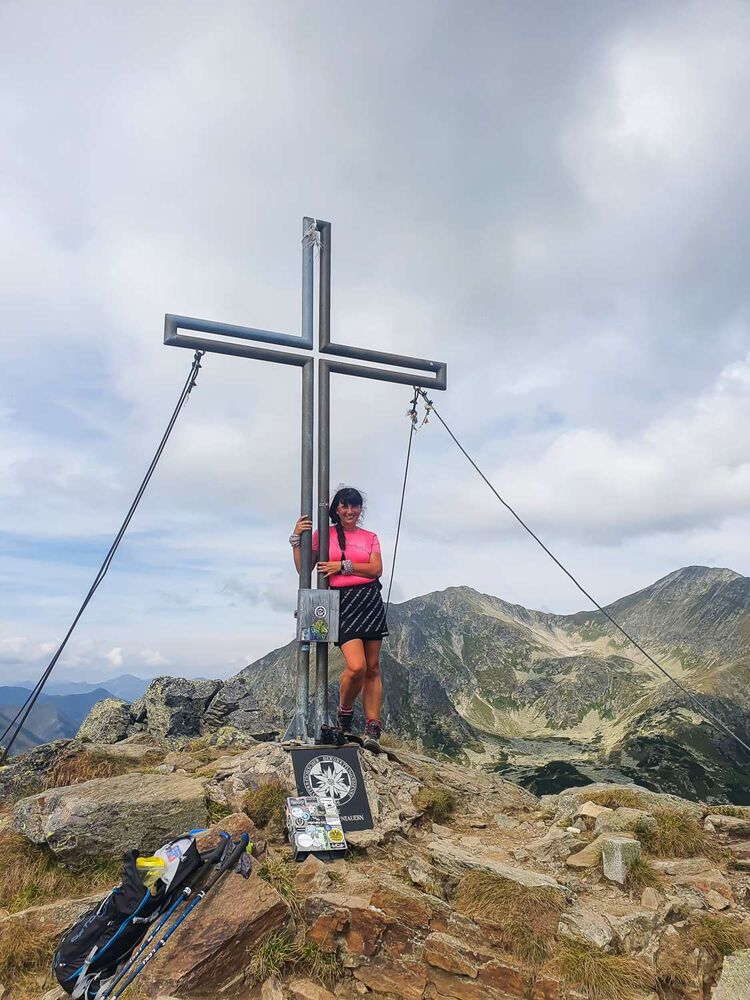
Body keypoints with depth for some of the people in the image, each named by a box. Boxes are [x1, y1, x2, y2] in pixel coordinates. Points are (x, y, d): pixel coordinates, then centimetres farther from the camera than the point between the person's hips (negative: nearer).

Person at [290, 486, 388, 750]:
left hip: (370, 600, 3)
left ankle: (372, 729, 8)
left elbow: (376, 569, -1)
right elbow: (304, 569, 5)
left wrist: (343, 565, -9)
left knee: (372, 668, 2)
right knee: (356, 666, -17)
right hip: (342, 602, -3)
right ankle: (344, 714, 12)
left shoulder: (370, 537, 14)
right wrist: (297, 539, -4)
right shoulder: (324, 534, 9)